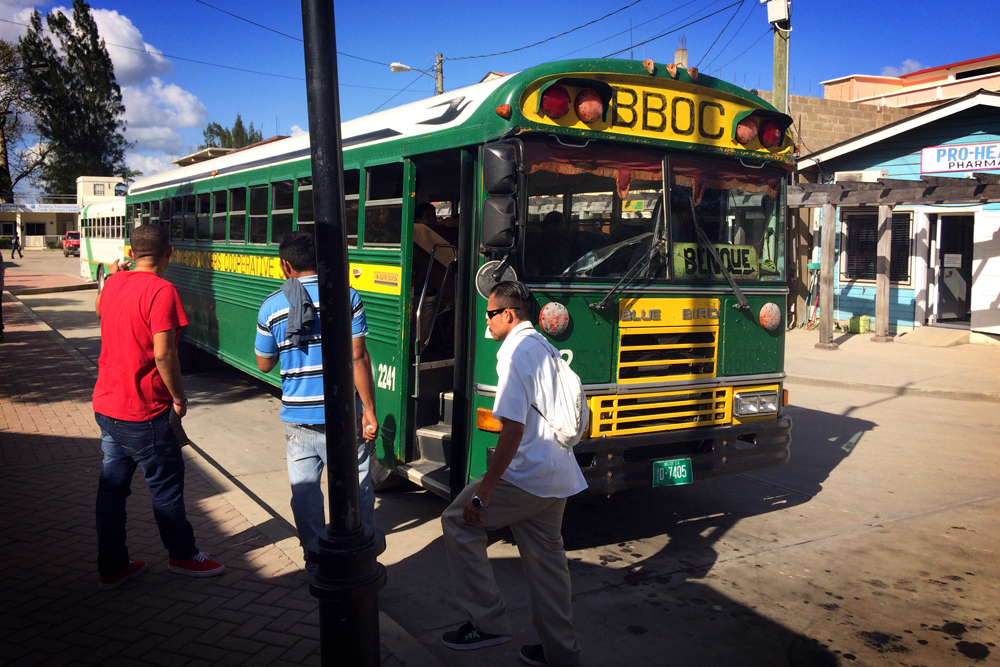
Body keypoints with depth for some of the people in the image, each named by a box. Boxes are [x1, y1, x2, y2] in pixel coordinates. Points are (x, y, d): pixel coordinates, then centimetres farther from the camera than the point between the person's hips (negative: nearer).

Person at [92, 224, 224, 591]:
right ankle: (183, 555, 26)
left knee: (112, 484, 14)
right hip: (142, 412, -7)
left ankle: (112, 567, 25)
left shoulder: (114, 283, 4)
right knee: (166, 482, 9)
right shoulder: (161, 290, -19)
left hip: (106, 404, 8)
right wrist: (179, 397, -10)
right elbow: (163, 354, -24)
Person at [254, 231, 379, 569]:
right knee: (356, 489, 11)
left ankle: (315, 558, 24)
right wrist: (369, 411, -6)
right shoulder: (347, 297, -6)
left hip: (298, 419, 2)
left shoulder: (271, 307, 0)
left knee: (305, 492, 14)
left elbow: (264, 364, 9)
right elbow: (358, 357, -10)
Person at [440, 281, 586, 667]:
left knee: (458, 522, 5)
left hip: (526, 476, -9)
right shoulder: (546, 349, 14)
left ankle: (487, 622, 7)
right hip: (559, 477, 9)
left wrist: (484, 490, -21)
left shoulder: (515, 353, -14)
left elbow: (513, 428, -22)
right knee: (546, 557, 17)